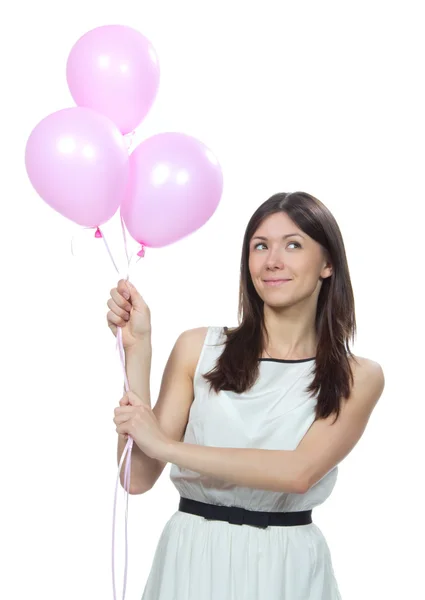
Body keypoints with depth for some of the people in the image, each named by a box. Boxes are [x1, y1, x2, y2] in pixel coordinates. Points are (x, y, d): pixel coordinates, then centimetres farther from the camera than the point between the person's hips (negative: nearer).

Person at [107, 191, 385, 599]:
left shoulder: (358, 378, -4)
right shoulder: (197, 348, -3)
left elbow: (300, 471, -19)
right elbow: (139, 477, -7)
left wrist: (167, 445, -19)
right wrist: (137, 349, -12)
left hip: (289, 566, 0)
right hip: (194, 559, 0)